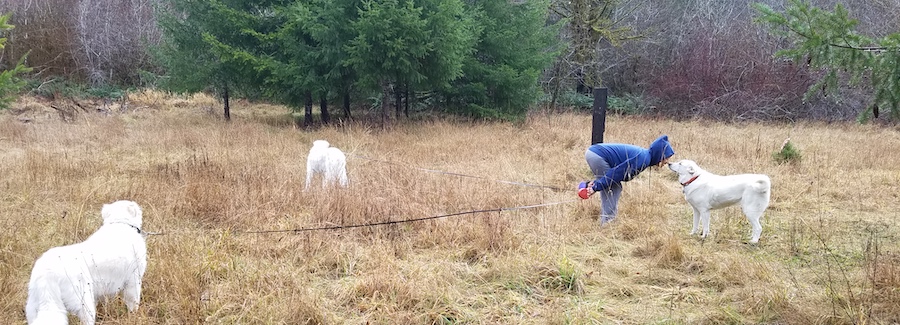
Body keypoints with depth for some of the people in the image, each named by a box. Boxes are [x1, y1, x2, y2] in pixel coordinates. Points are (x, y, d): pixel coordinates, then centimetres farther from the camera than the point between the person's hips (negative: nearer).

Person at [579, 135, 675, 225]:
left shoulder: (643, 154, 15)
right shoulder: (643, 159, -15)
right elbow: (617, 172, -18)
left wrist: (596, 182, 7)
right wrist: (596, 187, -15)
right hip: (597, 156, -10)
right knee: (614, 189, -2)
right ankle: (608, 221, 1)